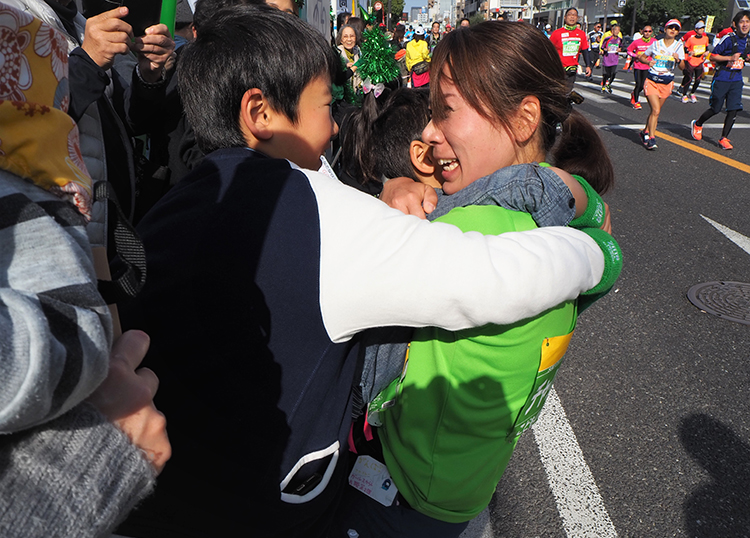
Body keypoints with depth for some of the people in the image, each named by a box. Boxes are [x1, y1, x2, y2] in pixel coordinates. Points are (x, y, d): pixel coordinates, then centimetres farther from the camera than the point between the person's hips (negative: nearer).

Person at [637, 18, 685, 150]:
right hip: (652, 81, -2)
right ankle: (651, 139, -12)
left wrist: (678, 60, -25)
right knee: (656, 110, -15)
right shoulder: (656, 44, 1)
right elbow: (642, 56, 12)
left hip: (667, 83, 2)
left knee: (655, 111, 10)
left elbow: (682, 67, -3)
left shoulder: (678, 45, 3)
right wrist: (648, 62, -9)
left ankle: (646, 132, 30)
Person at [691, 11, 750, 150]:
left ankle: (724, 138, 4)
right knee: (715, 109, 3)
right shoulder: (729, 39, -11)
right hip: (722, 78, -5)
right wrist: (730, 58, -20)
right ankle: (697, 124, 32)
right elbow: (713, 56, -9)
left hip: (736, 80, 5)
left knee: (733, 109, -4)